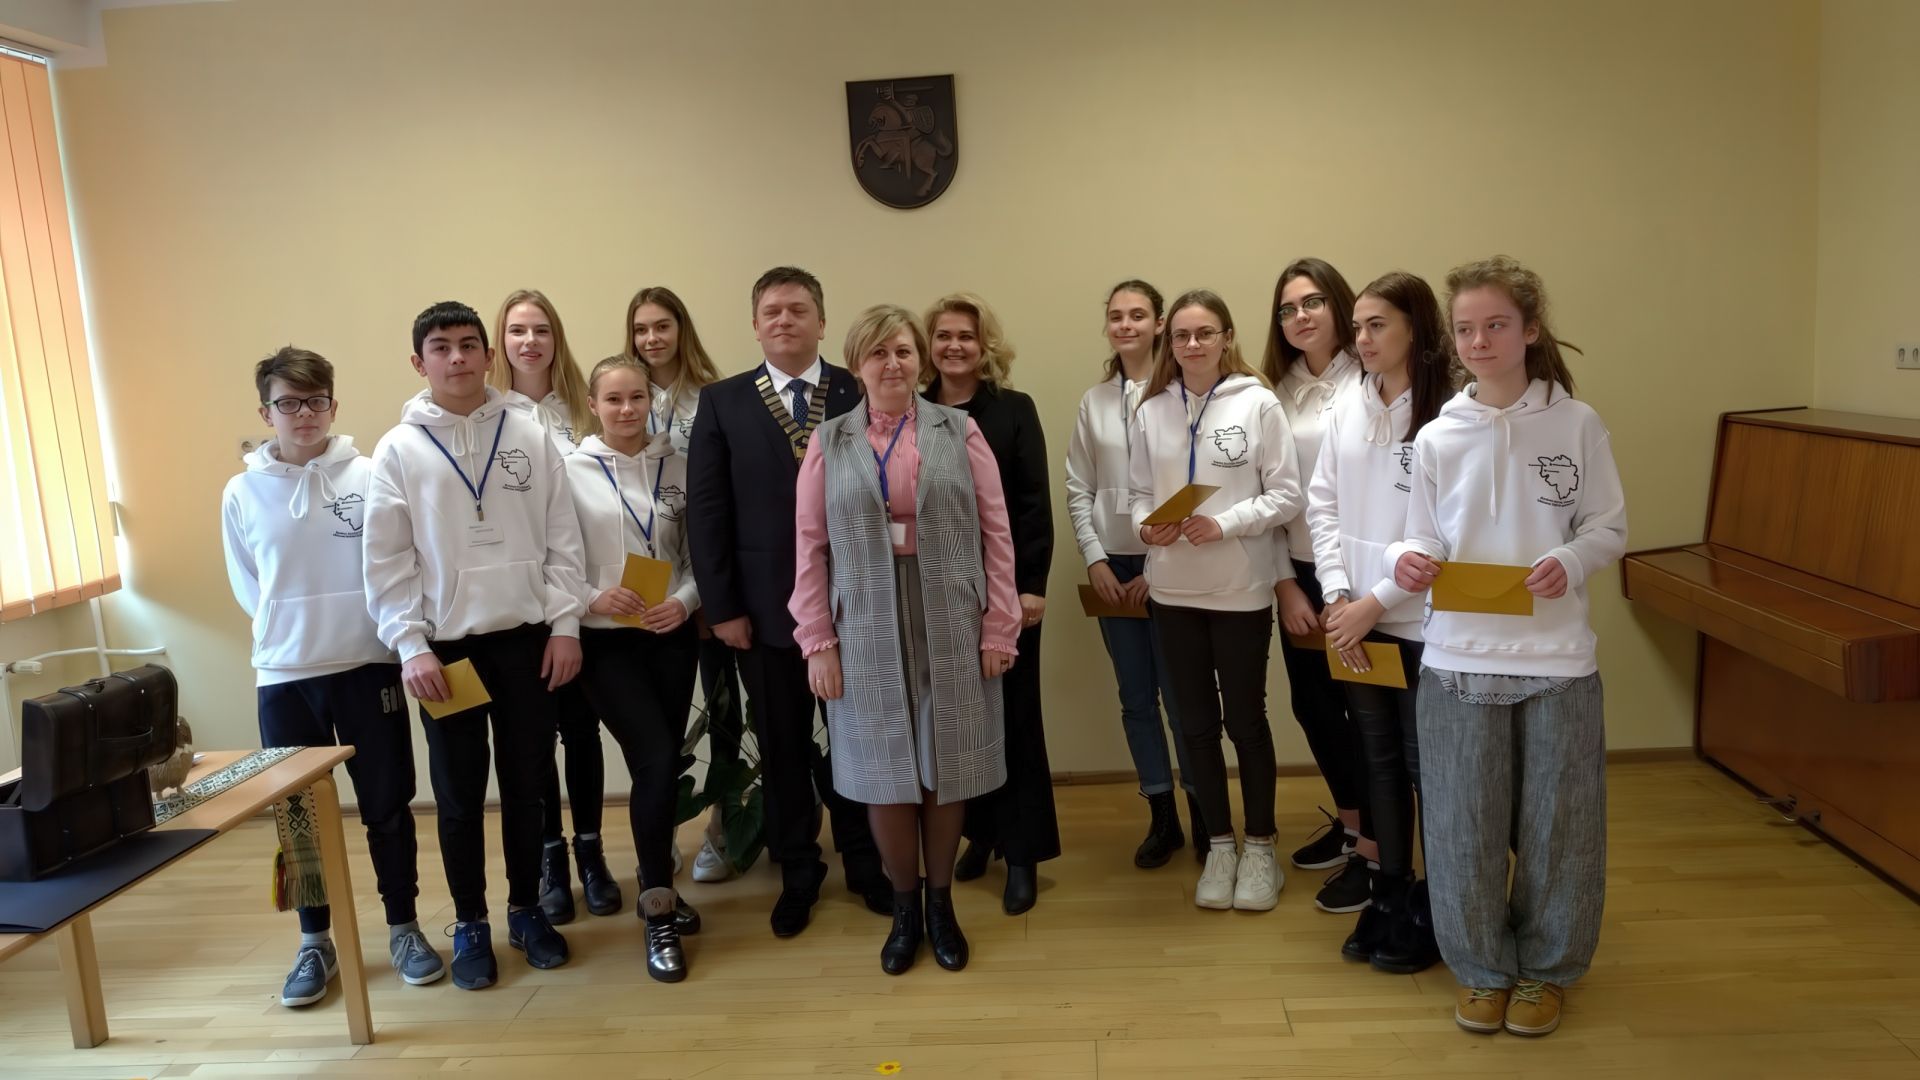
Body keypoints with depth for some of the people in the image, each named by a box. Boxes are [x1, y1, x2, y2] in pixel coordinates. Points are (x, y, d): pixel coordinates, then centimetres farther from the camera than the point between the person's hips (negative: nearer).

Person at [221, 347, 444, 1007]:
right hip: (283, 677, 2)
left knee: (388, 808, 8)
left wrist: (375, 633, -9)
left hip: (368, 667, -2)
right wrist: (295, 628, 4)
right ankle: (315, 943, 27)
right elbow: (248, 590, 11)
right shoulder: (242, 493, 1)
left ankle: (404, 930, 24)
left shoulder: (370, 477, -6)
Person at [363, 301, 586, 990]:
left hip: (527, 637, 1)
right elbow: (387, 563, -3)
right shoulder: (398, 451, 0)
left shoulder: (530, 439, 3)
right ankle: (470, 925, 24)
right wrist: (411, 647, -10)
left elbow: (562, 540, 2)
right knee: (459, 792, 8)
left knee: (526, 782, 11)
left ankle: (526, 910, 27)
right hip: (446, 645, -1)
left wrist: (565, 624, -5)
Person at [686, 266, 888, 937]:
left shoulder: (861, 394, 1)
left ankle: (864, 862, 31)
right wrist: (721, 606, -5)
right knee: (783, 748, 11)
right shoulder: (722, 402, 2)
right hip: (766, 607, 1)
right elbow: (705, 510, -1)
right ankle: (798, 874, 29)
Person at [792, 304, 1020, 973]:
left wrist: (998, 628, -4)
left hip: (951, 627, 0)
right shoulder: (829, 442, 4)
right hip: (867, 630, 1)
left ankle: (941, 903, 29)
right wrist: (818, 642, -3)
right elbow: (811, 546, 2)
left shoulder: (959, 432, 2)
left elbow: (995, 532, 0)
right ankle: (903, 908, 27)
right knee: (885, 770, 9)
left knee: (946, 768, 9)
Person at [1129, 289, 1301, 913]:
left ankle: (1260, 847, 27)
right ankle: (1219, 846, 28)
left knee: (1245, 720, 9)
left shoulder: (1258, 403, -7)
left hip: (1241, 590, -3)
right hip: (1173, 589, 3)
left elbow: (1286, 495, -7)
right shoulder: (1152, 411, 2)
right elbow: (1138, 492, 8)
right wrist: (1143, 526, -13)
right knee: (1196, 722, 12)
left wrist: (1224, 523, -19)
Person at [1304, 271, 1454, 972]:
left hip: (1422, 624, -5)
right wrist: (1338, 596, -4)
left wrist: (1375, 602, -14)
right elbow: (1323, 504, 5)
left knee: (1426, 766, 8)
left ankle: (1434, 913, 26)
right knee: (1379, 759, 16)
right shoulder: (1347, 406, 4)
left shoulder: (1448, 414, -14)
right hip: (1355, 621, 5)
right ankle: (1390, 898, 32)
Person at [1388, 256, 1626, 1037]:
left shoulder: (1577, 424, -3)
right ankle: (1484, 969, 29)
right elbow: (1426, 546, 4)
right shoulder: (1437, 439, 1)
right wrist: (1408, 562, -18)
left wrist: (1571, 563, -18)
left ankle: (1545, 969, 33)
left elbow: (1609, 530, 2)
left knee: (1556, 826, 11)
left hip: (1557, 658, -1)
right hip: (1460, 659, 1)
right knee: (1465, 827, 8)